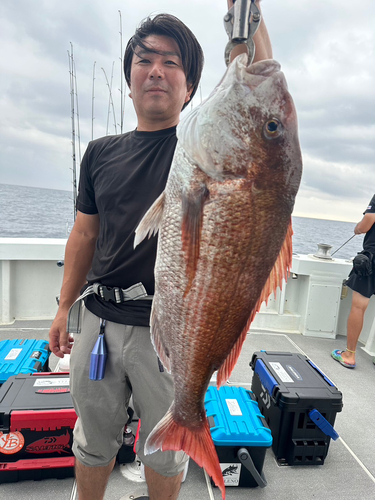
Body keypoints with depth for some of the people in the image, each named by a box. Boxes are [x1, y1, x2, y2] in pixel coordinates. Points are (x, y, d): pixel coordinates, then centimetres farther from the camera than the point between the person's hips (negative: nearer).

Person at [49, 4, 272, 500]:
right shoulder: (101, 153, 7)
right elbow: (85, 235, 9)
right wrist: (64, 308, 10)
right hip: (99, 319, 4)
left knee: (165, 449, 19)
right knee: (93, 440, 23)